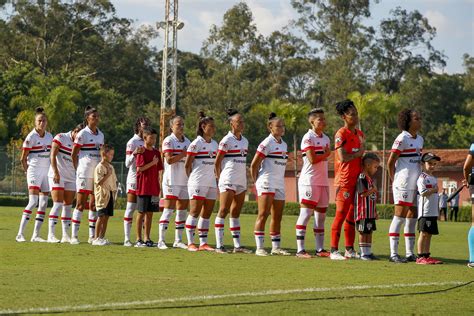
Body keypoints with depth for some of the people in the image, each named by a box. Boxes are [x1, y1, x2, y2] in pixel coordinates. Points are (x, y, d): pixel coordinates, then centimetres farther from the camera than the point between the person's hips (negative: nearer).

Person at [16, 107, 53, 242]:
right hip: (34, 170, -6)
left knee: (43, 203, 2)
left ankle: (36, 235, 6)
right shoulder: (31, 137, -8)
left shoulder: (49, 136, 9)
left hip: (46, 171, 6)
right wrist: (27, 172, -3)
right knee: (33, 202, -16)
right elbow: (23, 158, -4)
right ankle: (20, 234, -14)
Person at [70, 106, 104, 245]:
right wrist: (78, 169, -1)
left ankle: (92, 236, 11)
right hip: (84, 173, -6)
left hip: (97, 173, 6)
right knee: (81, 204, -6)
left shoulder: (100, 134, 12)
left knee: (94, 204, 6)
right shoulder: (82, 134, -6)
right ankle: (74, 235, -4)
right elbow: (74, 154, -3)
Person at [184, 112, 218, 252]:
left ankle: (203, 243, 8)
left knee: (206, 214, 5)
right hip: (198, 183, -7)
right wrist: (193, 178, 1)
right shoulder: (196, 144, -6)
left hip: (211, 183, 7)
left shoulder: (214, 144, 13)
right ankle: (190, 243, -6)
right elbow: (187, 165, -4)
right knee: (194, 212, -7)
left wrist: (217, 179, 13)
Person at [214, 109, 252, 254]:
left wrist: (246, 182, 15)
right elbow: (217, 163, -5)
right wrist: (220, 179, -5)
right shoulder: (226, 141, -7)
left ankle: (237, 245, 10)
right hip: (228, 180, -7)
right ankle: (219, 245, -10)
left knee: (236, 213, 9)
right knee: (223, 211, -8)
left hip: (241, 181, 7)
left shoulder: (245, 141, 13)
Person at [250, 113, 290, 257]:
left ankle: (276, 247, 15)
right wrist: (256, 182, -3)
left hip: (280, 184, 8)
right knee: (263, 214, -12)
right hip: (266, 182, -8)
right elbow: (254, 165, -7)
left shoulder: (284, 144, 14)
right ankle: (259, 248, -13)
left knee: (277, 216, 9)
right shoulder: (267, 143, -8)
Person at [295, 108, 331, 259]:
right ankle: (300, 250, -10)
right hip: (309, 181, -8)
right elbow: (312, 159, -16)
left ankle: (320, 249, 15)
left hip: (323, 181, 8)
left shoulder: (326, 139, 15)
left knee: (321, 215, 9)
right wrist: (326, 155, -4)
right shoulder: (308, 138, -8)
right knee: (305, 214, -9)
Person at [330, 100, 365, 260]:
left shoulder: (360, 134, 15)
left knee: (352, 216, 11)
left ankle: (350, 250, 17)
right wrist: (359, 153, -6)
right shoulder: (341, 134, -10)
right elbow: (343, 158, -19)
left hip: (357, 180, 8)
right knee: (341, 215, -9)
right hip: (345, 180, -8)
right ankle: (334, 250, -7)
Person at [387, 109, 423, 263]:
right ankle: (393, 254, -6)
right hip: (404, 184, -8)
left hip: (416, 183, 8)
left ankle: (410, 253, 15)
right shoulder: (402, 139, -11)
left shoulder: (420, 139, 13)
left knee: (412, 217, 10)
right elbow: (390, 162, -10)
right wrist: (395, 181, -4)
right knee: (400, 216, -8)